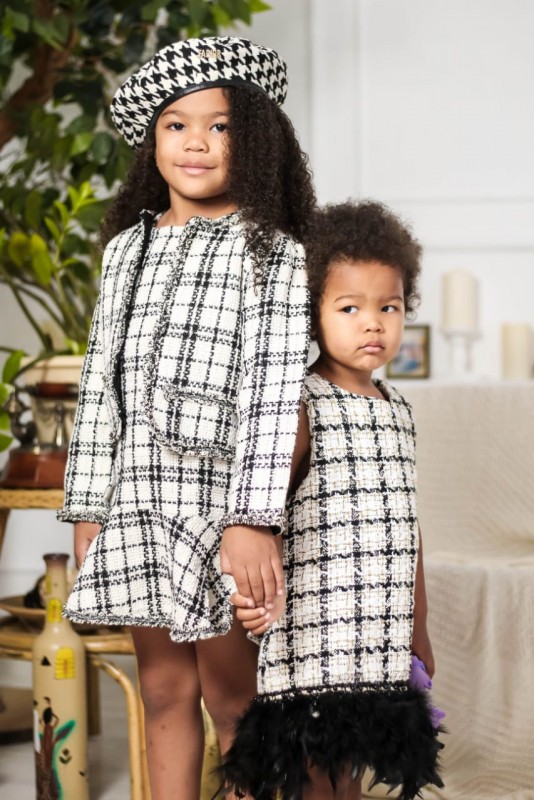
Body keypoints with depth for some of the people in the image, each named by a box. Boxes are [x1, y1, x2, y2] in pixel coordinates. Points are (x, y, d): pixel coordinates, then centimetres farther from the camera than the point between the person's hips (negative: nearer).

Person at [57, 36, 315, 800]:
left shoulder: (274, 254, -4)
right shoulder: (127, 249, 14)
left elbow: (276, 393, -12)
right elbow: (101, 380, 16)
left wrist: (254, 519, -20)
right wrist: (88, 505, 12)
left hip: (222, 497, -5)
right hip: (139, 500, 5)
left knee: (231, 695, 1)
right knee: (165, 691, 11)